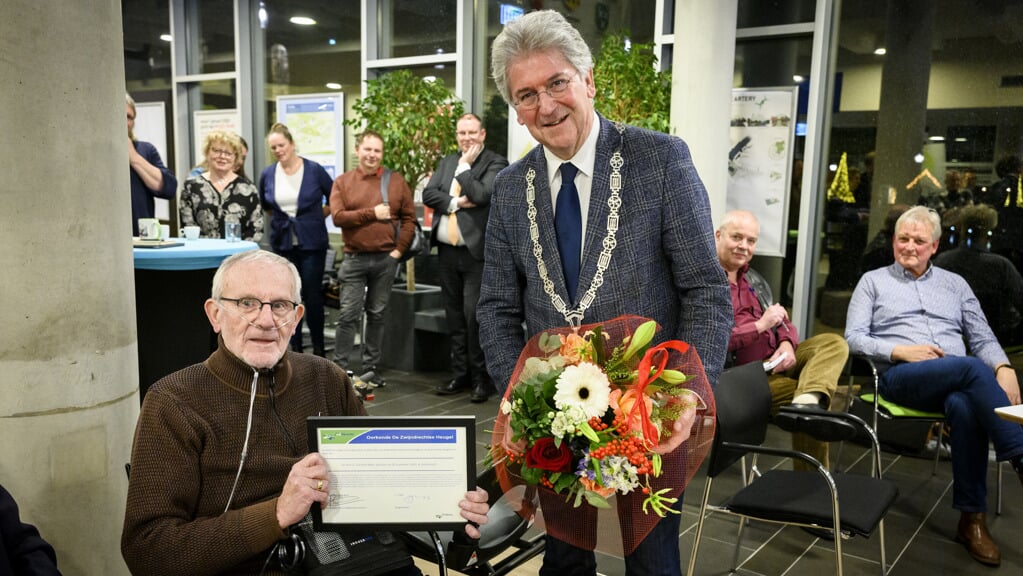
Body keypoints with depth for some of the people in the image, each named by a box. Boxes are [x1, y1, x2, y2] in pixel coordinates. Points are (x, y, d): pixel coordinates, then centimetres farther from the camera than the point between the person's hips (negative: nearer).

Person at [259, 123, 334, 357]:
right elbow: (265, 206, 20)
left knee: (312, 296, -1)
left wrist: (316, 218, 1)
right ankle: (295, 348, 18)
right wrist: (280, 218, 11)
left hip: (312, 243, -3)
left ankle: (318, 347, 13)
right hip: (282, 243, 3)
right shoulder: (267, 175, 3)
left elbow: (334, 200, 3)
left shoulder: (314, 170, -7)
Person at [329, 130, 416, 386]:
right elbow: (338, 216, -8)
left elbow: (409, 218, 6)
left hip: (386, 259, 1)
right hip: (354, 259, -1)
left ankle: (371, 367, 18)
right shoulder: (342, 182, 4)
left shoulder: (396, 181, 6)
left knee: (377, 315, 9)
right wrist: (372, 213, -12)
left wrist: (399, 249, -3)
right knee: (348, 315, -1)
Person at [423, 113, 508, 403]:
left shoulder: (495, 163, -4)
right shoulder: (447, 162, 15)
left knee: (474, 316, -8)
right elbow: (428, 194, 4)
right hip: (447, 251, 7)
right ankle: (460, 375, 22)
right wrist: (455, 203, -10)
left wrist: (465, 165, -8)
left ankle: (481, 378, 6)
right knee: (454, 317, 12)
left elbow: (480, 195, -19)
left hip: (476, 252, -6)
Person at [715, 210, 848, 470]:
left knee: (834, 343, -10)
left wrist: (787, 344, -3)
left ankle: (808, 400, -38)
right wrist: (761, 325, -18)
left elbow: (781, 320, 21)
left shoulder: (749, 277, 19)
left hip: (774, 360, 9)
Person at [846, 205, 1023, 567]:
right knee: (971, 367, -34)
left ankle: (972, 518, -27)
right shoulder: (873, 281, 15)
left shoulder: (955, 284, 23)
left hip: (957, 381, 3)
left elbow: (982, 338, 16)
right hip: (900, 376, -2)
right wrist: (900, 351, -12)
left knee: (965, 405, -36)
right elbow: (854, 337, 4)